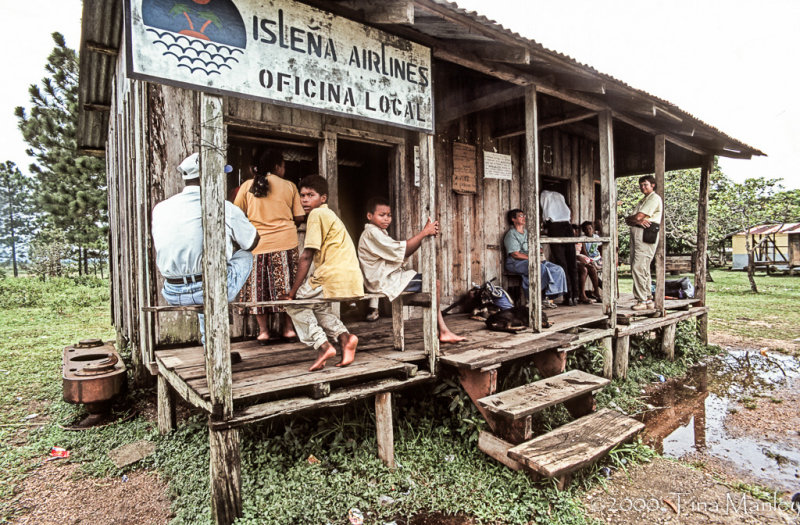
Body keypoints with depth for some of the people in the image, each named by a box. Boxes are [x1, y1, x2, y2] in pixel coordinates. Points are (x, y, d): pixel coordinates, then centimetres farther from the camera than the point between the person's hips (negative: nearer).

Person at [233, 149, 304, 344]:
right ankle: (288, 328, 14)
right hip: (286, 242, 0)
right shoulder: (289, 186, 2)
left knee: (257, 286, 8)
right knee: (286, 285, 9)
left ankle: (263, 331, 10)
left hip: (257, 243, 0)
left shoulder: (247, 186, 3)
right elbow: (299, 217, 3)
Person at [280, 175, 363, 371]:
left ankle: (322, 345, -1)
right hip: (354, 283, 9)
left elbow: (307, 256, -9)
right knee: (316, 305, 31)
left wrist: (292, 292, -3)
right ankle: (344, 336, 11)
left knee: (294, 304, 11)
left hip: (335, 280, -9)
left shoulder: (317, 213, -4)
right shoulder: (330, 214, 25)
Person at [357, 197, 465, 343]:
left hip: (392, 277, 10)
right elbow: (400, 250, -21)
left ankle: (443, 331, 0)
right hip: (385, 282, -10)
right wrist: (424, 233, -16)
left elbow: (404, 253, 8)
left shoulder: (380, 233, 21)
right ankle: (442, 332, -3)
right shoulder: (371, 233, -11)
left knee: (435, 284, 3)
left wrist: (425, 233, -6)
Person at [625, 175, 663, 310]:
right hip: (636, 233, 10)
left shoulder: (654, 198, -3)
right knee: (639, 268, 9)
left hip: (646, 234, -9)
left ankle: (642, 300, -11)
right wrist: (638, 220, -8)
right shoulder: (642, 200, 26)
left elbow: (638, 216, -14)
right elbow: (629, 221, 13)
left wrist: (629, 218, 7)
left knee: (639, 267, -15)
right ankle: (648, 299, 15)